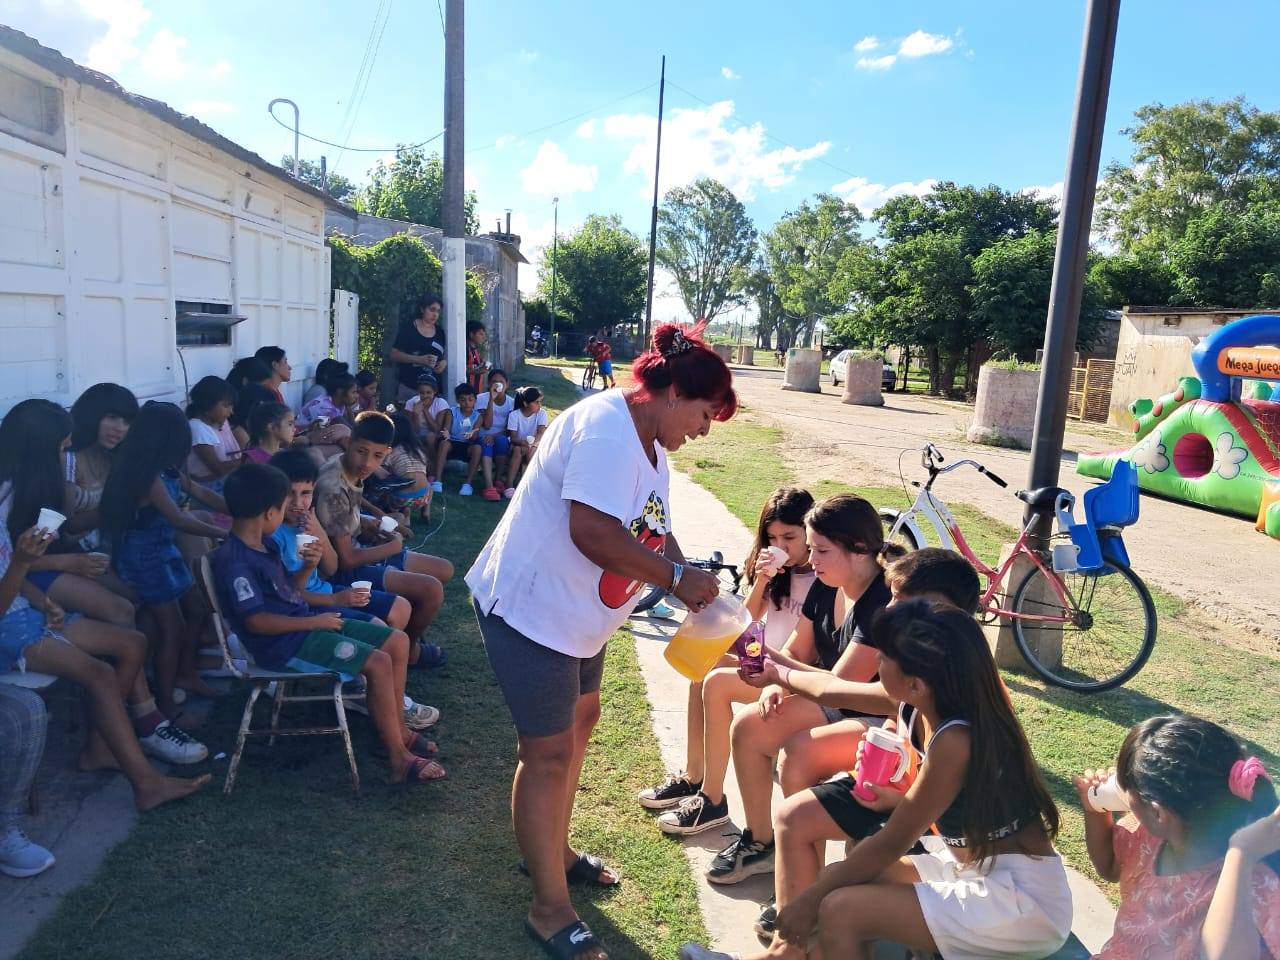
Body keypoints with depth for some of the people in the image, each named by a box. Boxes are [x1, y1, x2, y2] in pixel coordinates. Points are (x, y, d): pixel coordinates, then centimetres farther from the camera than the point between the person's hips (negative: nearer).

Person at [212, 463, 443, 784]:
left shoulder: (264, 543, 10)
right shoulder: (235, 561, -19)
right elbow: (256, 621, -22)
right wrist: (315, 622, -17)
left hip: (305, 622, 10)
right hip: (284, 644, -10)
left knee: (398, 642, 3)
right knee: (379, 663, -22)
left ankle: (396, 728, 13)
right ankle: (399, 760, -12)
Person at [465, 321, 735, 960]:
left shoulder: (650, 444, 9)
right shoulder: (606, 428, -25)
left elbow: (652, 531, 11)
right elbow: (592, 531, -35)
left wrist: (693, 582, -4)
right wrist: (677, 577, -27)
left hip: (578, 612, 11)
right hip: (531, 607, -11)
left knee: (579, 716, 23)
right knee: (550, 751, -1)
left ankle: (553, 850, 44)